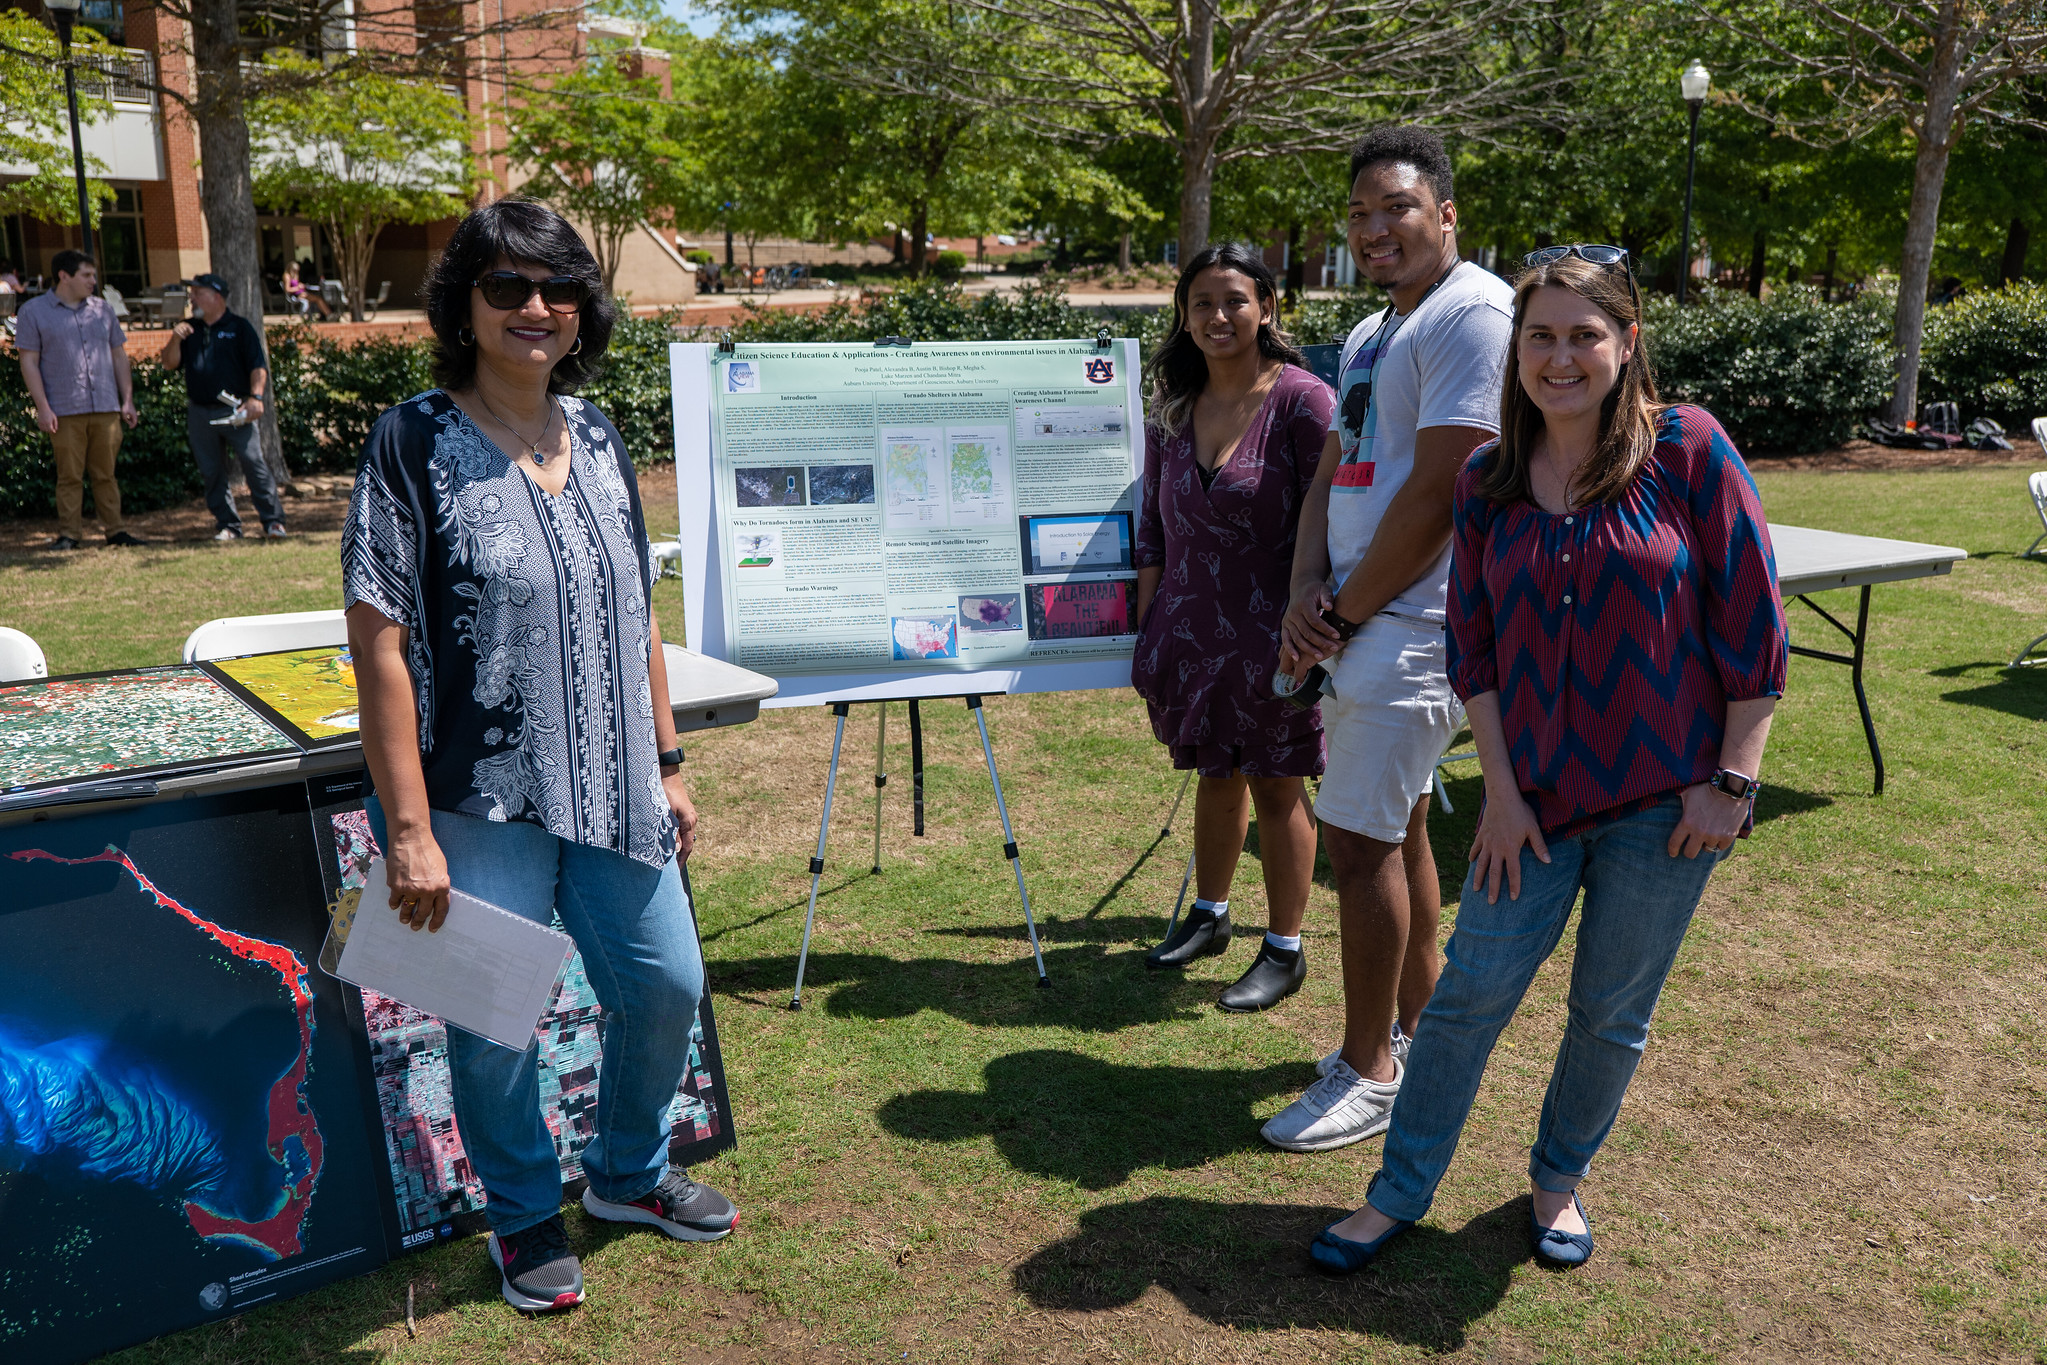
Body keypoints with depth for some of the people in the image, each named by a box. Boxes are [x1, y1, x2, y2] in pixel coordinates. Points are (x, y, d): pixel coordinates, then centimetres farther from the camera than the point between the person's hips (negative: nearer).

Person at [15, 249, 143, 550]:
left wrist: (128, 400, 10)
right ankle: (69, 534, 5)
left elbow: (119, 356, 17)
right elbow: (29, 362, 0)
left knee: (105, 474, 6)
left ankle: (114, 531, 10)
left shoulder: (102, 309, 14)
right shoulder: (33, 311, 3)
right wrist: (42, 407, -8)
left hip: (106, 408, 3)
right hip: (65, 411, -3)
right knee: (70, 475, -1)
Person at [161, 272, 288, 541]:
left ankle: (273, 521, -6)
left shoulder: (239, 327, 3)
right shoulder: (188, 329, 15)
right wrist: (175, 340, -6)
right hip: (200, 413, 5)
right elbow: (170, 364, 11)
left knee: (254, 463, -11)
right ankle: (227, 524, 12)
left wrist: (255, 396, -16)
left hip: (236, 410, -4)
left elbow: (258, 365, -3)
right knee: (212, 472, 5)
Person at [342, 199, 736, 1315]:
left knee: (667, 984, 13)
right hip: (481, 802, -5)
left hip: (609, 792, 6)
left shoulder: (596, 438, 7)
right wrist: (410, 830, -18)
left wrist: (667, 765, 12)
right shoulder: (413, 443, -11)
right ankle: (525, 1218, 34)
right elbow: (379, 646, -14)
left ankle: (627, 1173, 40)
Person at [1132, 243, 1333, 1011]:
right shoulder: (1172, 409, 6)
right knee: (1217, 776, 19)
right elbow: (1153, 529, 12)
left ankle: (1285, 949, 19)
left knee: (1277, 787, 5)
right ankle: (1209, 917, 36)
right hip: (1193, 629, 5)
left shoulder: (1301, 401, -10)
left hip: (1270, 633, -5)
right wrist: (1147, 634, 9)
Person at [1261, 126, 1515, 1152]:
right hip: (1364, 617, 9)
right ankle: (1418, 1025, 31)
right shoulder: (1370, 337, 18)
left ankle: (1369, 1076, 8)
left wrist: (1344, 613, -13)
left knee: (1360, 836, -6)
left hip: (1412, 623, -9)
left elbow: (1434, 495, -20)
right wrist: (1307, 592, -2)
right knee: (1396, 825, 16)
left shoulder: (1473, 314, -14)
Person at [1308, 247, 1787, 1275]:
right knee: (1469, 994, 5)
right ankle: (1398, 1192, 21)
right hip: (1536, 795, 2)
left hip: (1664, 797, -2)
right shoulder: (1489, 483, 2)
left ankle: (1559, 1179, 36)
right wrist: (1501, 791, -3)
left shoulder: (1687, 449, -7)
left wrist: (1733, 779, -9)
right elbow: (1473, 647, 3)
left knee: (1612, 1015, 12)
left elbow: (1752, 622, -7)